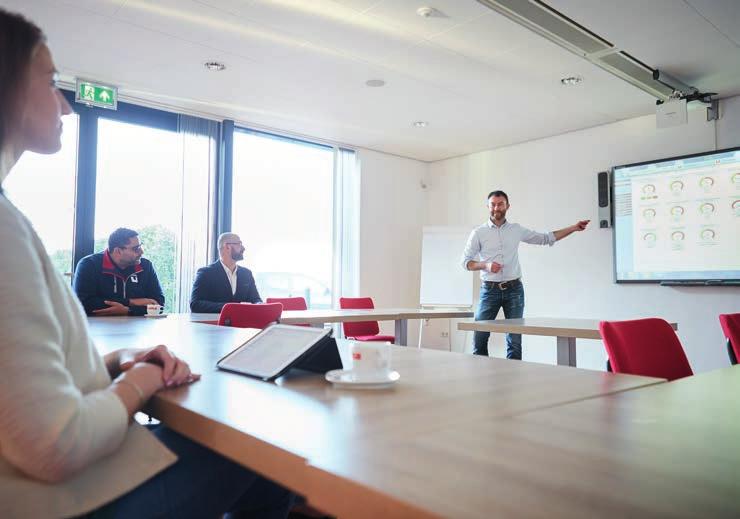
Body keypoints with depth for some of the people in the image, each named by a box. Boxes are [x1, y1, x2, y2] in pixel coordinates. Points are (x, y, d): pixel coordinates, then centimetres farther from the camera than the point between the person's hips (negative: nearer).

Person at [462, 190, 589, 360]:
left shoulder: (517, 230, 8)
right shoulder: (478, 233, 1)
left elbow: (546, 238, 15)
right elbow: (466, 261, 3)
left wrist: (574, 228, 9)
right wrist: (486, 265, -14)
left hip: (514, 289, 2)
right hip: (490, 290, -1)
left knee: (515, 340, 3)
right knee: (479, 338, -3)